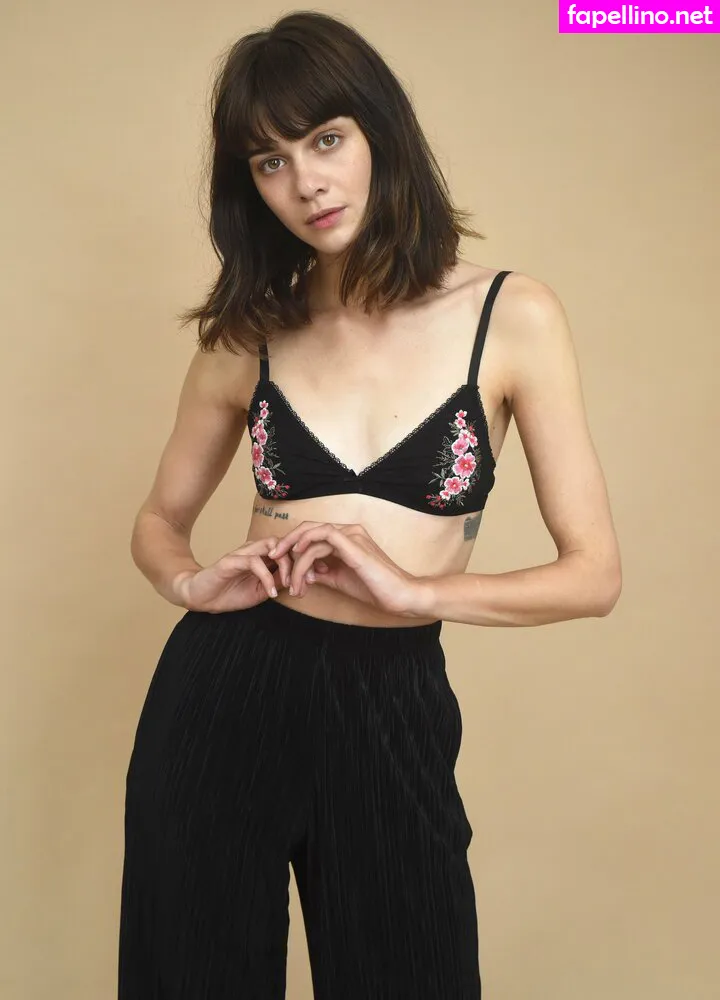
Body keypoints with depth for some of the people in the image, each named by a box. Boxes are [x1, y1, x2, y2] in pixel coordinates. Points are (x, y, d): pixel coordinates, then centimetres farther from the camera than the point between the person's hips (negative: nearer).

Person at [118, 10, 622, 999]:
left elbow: (594, 572, -5)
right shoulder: (245, 336, 2)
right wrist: (193, 582, -9)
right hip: (222, 693, 2)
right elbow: (159, 519, 14)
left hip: (393, 712, -1)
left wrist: (415, 588, -19)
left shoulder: (512, 316, -5)